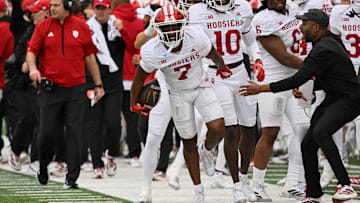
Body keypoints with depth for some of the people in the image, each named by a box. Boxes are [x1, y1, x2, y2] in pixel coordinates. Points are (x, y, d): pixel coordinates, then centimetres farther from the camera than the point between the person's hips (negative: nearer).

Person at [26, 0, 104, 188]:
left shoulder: (81, 27, 5)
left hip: (76, 89, 0)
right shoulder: (43, 27, 4)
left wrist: (98, 85, 12)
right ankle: (43, 166, 26)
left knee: (74, 132, -3)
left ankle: (72, 177, 0)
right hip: (50, 88, 0)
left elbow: (90, 57, 11)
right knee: (46, 132, -1)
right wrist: (33, 68, -19)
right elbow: (31, 52, 3)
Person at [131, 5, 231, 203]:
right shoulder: (152, 52, -27)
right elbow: (140, 77, -9)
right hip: (179, 95, 0)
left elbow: (213, 54, -3)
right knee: (189, 142, 5)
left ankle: (206, 151, 19)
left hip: (201, 87, 1)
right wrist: (133, 104, 1)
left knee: (217, 129, -18)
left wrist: (223, 68, 17)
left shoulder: (196, 38, -26)